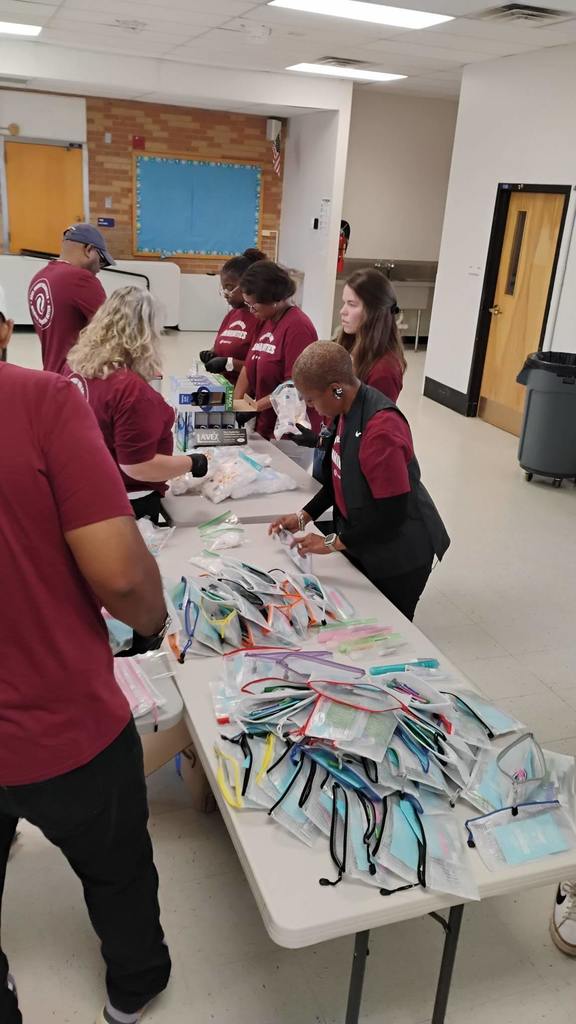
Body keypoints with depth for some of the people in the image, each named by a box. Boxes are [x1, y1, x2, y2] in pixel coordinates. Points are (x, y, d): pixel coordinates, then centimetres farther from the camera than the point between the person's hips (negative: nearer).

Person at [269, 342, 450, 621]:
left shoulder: (381, 428, -30)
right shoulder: (348, 410, -3)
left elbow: (392, 513, -29)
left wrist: (334, 542, -20)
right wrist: (305, 516, 4)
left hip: (397, 556, -8)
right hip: (363, 545, 8)